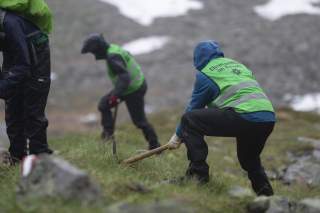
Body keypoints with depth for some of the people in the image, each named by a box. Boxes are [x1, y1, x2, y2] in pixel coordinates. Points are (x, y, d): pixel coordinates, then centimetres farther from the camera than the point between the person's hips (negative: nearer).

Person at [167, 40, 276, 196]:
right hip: (269, 119, 7)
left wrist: (178, 135, 29)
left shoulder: (205, 74, 9)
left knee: (189, 120, 1)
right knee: (249, 159, 33)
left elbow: (194, 107, 15)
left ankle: (198, 172, -1)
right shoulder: (239, 66, 29)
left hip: (243, 117, -7)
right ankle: (265, 194, 22)